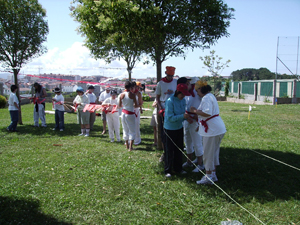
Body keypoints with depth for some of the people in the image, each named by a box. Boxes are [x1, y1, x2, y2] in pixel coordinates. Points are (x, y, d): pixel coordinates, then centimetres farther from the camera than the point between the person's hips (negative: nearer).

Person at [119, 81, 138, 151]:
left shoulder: (121, 95, -1)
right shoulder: (132, 94, -13)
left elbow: (119, 105, 6)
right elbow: (136, 105, -9)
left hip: (123, 113, 4)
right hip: (130, 114, -4)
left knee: (125, 130, 16)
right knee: (132, 130, 4)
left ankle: (127, 145, 23)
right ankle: (130, 147, -1)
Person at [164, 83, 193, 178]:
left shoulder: (183, 100, 0)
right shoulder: (170, 101, -22)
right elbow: (170, 118, -24)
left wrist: (187, 117, -10)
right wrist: (183, 116, -31)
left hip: (179, 128, 7)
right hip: (170, 129, -7)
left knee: (179, 149, 15)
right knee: (169, 150, 3)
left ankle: (178, 168, 30)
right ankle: (168, 170, 16)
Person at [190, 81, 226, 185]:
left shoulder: (206, 98, -16)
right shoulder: (211, 96, 17)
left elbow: (207, 113, -27)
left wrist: (195, 111, -16)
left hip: (212, 129, -11)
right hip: (218, 128, 11)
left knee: (208, 154, 0)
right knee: (214, 152, 18)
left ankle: (209, 177, 10)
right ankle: (213, 175, 29)